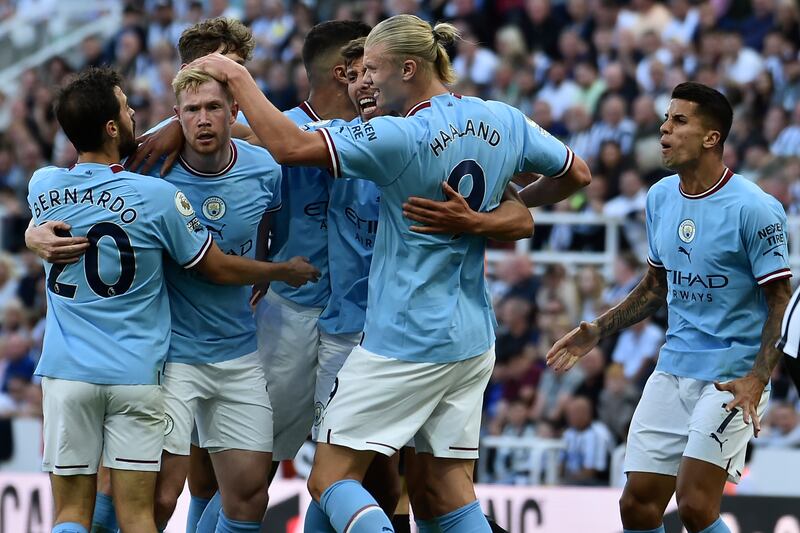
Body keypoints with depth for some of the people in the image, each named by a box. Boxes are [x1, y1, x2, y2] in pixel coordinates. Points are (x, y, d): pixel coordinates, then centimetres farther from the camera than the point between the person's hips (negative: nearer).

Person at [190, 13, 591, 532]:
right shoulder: (504, 121, 3)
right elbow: (578, 172, 17)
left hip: (405, 343, -8)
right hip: (473, 341, 8)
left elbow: (290, 146, -22)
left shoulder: (403, 137, -19)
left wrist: (238, 76, -10)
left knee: (332, 478, -2)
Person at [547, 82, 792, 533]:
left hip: (732, 374, -7)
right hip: (672, 371, 7)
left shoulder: (754, 208, -13)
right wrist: (597, 332, 14)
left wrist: (757, 379, -23)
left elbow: (781, 300, -12)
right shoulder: (660, 197, 9)